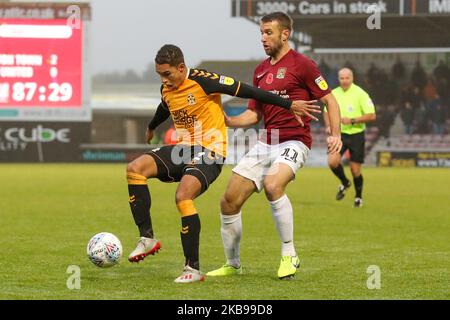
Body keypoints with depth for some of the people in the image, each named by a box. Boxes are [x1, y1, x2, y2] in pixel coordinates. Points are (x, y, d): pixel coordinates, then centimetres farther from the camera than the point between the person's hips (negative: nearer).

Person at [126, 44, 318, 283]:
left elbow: (244, 91, -12)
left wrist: (288, 105, -11)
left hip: (209, 151, -7)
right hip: (183, 149, 7)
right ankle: (147, 238, -10)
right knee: (135, 169, -12)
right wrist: (151, 128, 54)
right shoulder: (167, 89, 7)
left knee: (183, 196, -29)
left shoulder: (201, 80, -15)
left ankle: (193, 269, -21)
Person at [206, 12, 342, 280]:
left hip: (294, 142, -7)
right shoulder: (261, 70, 15)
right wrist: (227, 121, 2)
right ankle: (233, 265, 19)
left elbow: (330, 100, -5)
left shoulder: (302, 65, -6)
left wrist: (335, 135, -18)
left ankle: (289, 256, -20)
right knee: (230, 201, 1)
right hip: (266, 143, 7)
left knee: (273, 185, -35)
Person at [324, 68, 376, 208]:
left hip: (356, 135, -3)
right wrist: (328, 125, 0)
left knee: (355, 170, -1)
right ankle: (344, 183, 13)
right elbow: (327, 112, 19)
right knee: (332, 161, -17)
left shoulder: (360, 94, -11)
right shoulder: (334, 94, 3)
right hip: (339, 134, 3)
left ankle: (358, 197, 23)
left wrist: (352, 120, -21)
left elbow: (372, 116, -13)